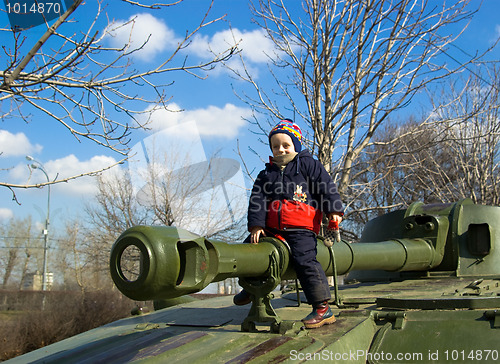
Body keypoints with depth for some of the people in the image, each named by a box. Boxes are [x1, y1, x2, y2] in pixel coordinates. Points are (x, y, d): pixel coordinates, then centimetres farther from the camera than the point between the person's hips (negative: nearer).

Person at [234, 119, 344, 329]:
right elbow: (257, 200, 9)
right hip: (272, 229, 6)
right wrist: (256, 225, -2)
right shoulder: (266, 174, 17)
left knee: (304, 259, -22)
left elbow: (326, 186, 3)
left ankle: (323, 309, -18)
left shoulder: (307, 164, 7)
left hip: (301, 229, -6)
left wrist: (334, 210, -7)